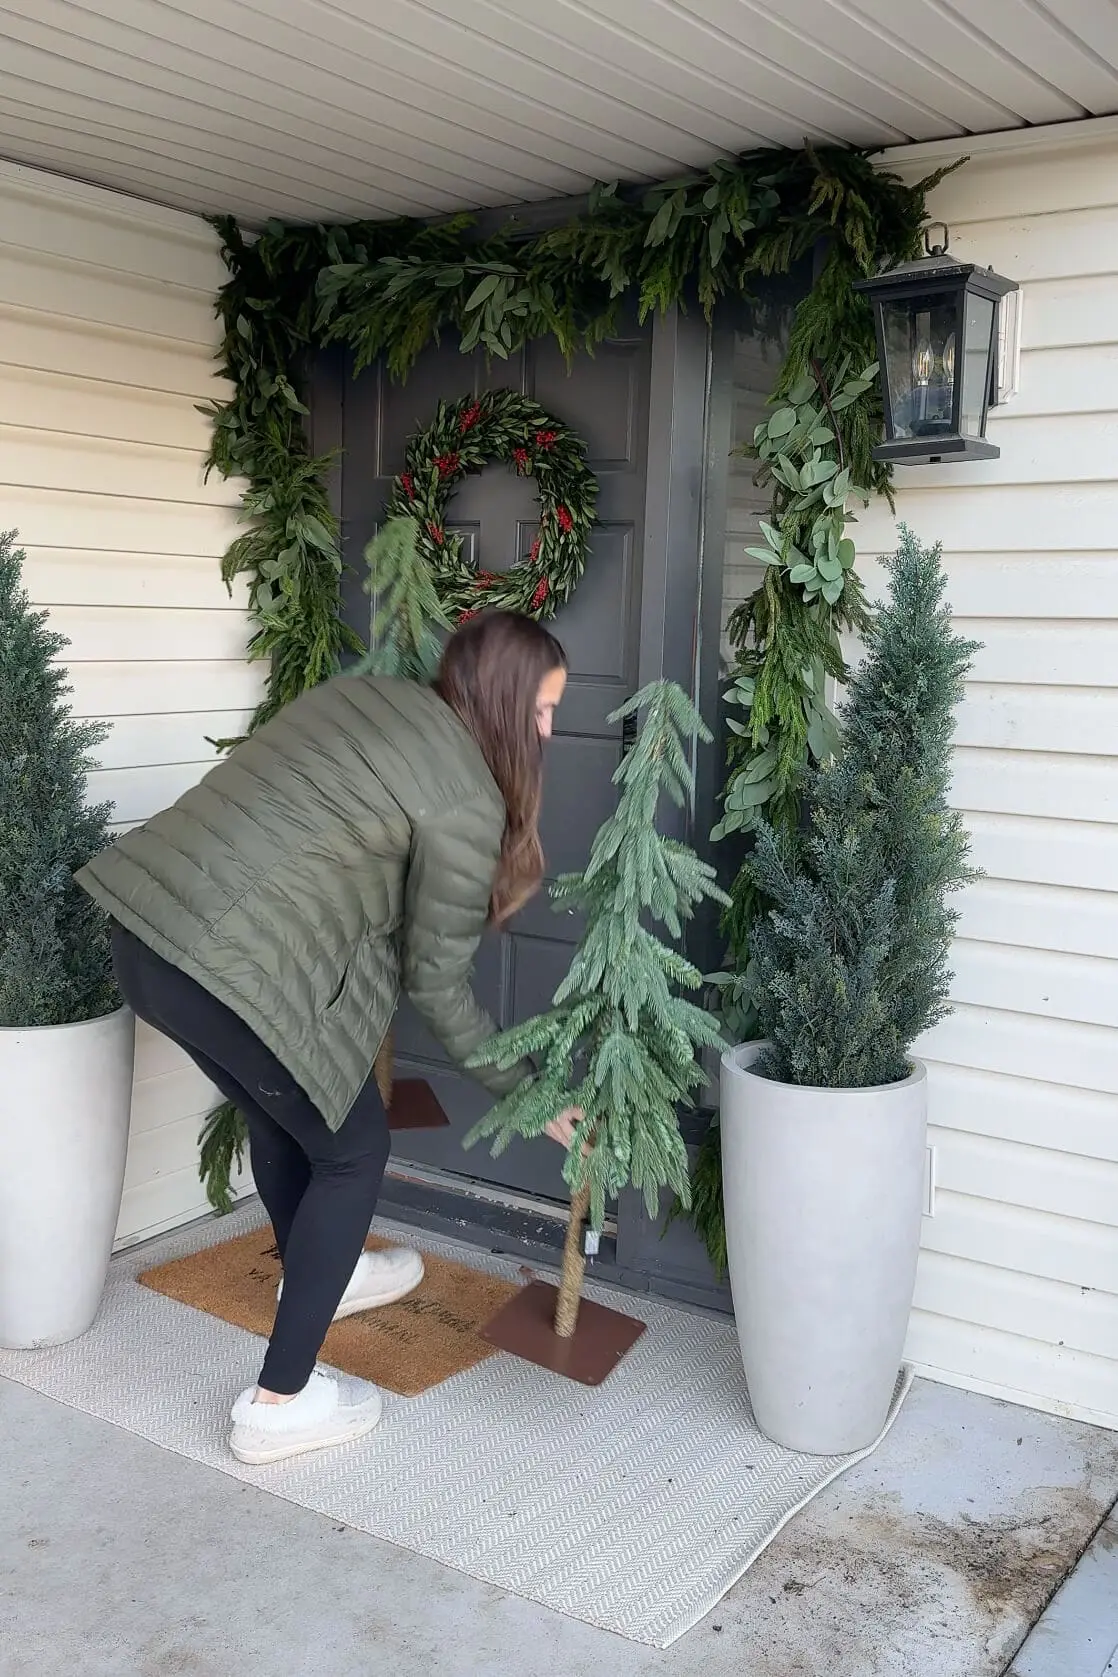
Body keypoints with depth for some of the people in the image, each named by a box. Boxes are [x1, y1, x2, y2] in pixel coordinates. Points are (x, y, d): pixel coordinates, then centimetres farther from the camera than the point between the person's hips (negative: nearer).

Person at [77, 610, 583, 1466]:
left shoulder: (363, 693, 16)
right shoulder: (466, 799, -7)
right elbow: (436, 977, -1)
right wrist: (526, 1092, 10)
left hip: (146, 925, 9)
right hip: (235, 972, -9)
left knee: (284, 1111, 30)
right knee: (352, 1147, 12)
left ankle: (320, 1276, 54)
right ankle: (278, 1403, 17)